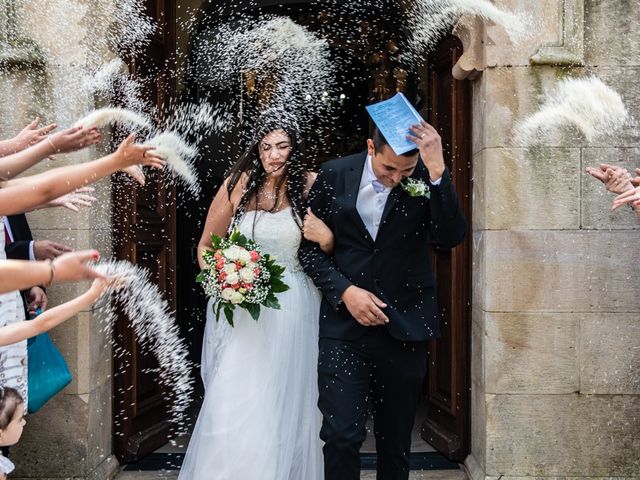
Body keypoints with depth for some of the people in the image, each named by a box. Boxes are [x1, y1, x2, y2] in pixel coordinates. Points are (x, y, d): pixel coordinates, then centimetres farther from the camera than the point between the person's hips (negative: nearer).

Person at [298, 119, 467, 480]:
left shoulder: (427, 178, -4)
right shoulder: (335, 175, -3)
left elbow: (452, 237, -17)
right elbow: (310, 245, 3)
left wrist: (437, 170, -27)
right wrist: (344, 291, -10)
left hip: (406, 325, 1)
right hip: (345, 324, 0)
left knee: (396, 437, 14)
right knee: (341, 436, -5)